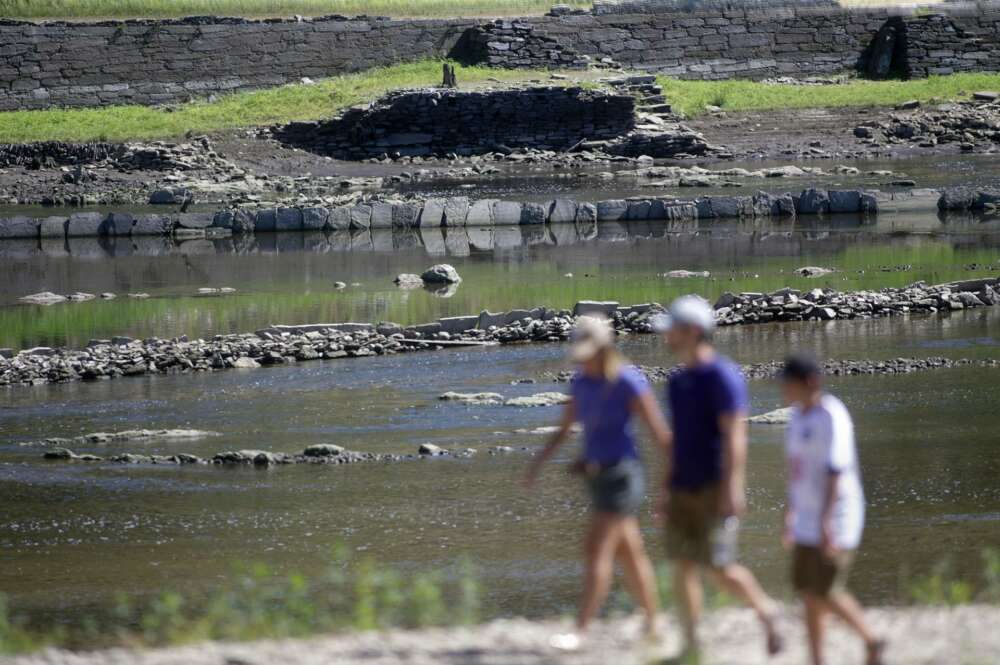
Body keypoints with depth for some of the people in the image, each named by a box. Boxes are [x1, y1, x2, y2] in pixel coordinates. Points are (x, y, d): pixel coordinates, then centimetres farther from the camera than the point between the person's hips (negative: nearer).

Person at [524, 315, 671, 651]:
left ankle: (580, 631, -16)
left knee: (596, 550, -13)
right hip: (597, 475, 8)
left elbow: (661, 433, -13)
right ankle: (652, 626, 21)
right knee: (630, 553, 13)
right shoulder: (581, 382, 8)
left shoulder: (629, 382, -15)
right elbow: (564, 430, 18)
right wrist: (538, 464, 9)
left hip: (621, 473, -8)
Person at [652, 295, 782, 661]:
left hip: (715, 490, -8)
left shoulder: (723, 376, -13)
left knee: (719, 569, -9)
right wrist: (666, 489, 18)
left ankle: (765, 611, 14)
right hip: (684, 490, 8)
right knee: (682, 566, 2)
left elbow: (735, 436, -18)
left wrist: (732, 488, -23)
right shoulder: (679, 381, 13)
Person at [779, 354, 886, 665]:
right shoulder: (799, 415, 10)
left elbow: (836, 470, -24)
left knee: (825, 593, -8)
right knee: (807, 591, 6)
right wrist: (791, 513, 20)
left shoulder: (831, 417, -18)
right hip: (808, 519, 9)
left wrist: (825, 521, -28)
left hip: (835, 519, -9)